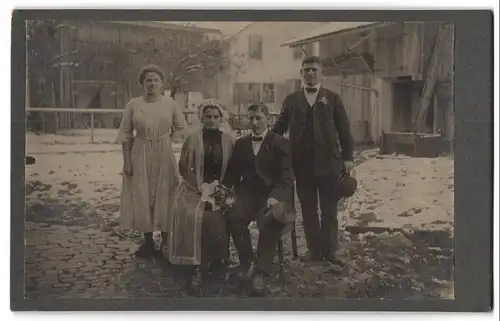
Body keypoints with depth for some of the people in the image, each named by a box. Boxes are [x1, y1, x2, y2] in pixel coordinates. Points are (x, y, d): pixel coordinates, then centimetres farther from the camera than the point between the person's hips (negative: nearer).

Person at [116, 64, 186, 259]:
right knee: (143, 199, 5)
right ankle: (148, 243, 17)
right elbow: (126, 135, 0)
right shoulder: (133, 105, -2)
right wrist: (127, 161, -5)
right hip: (140, 157, 0)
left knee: (164, 198, 6)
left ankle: (167, 243, 17)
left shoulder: (170, 103, 0)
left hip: (164, 157, 0)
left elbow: (181, 129, 8)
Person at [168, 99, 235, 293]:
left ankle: (201, 266, -11)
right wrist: (201, 185, -11)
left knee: (212, 217, -28)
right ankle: (198, 264, -18)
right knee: (195, 216, -29)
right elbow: (183, 167, 0)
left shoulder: (228, 140, 7)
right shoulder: (193, 138, 2)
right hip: (195, 188, -1)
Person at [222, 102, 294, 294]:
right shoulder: (241, 143, 17)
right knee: (234, 218, -27)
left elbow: (287, 176, -5)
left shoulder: (280, 143, 4)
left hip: (274, 194, -3)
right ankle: (246, 259, -1)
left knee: (269, 223, -32)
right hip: (248, 193, 3)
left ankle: (261, 272, -17)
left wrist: (275, 196, -23)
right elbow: (232, 174, 17)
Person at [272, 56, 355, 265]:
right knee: (308, 209, 8)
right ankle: (314, 249, 18)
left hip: (328, 161, -1)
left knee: (329, 209, 6)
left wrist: (347, 157, -4)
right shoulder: (291, 99, 9)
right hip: (302, 163, 2)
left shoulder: (332, 98, 5)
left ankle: (329, 250, 16)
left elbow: (344, 130, 2)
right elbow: (279, 127, 8)